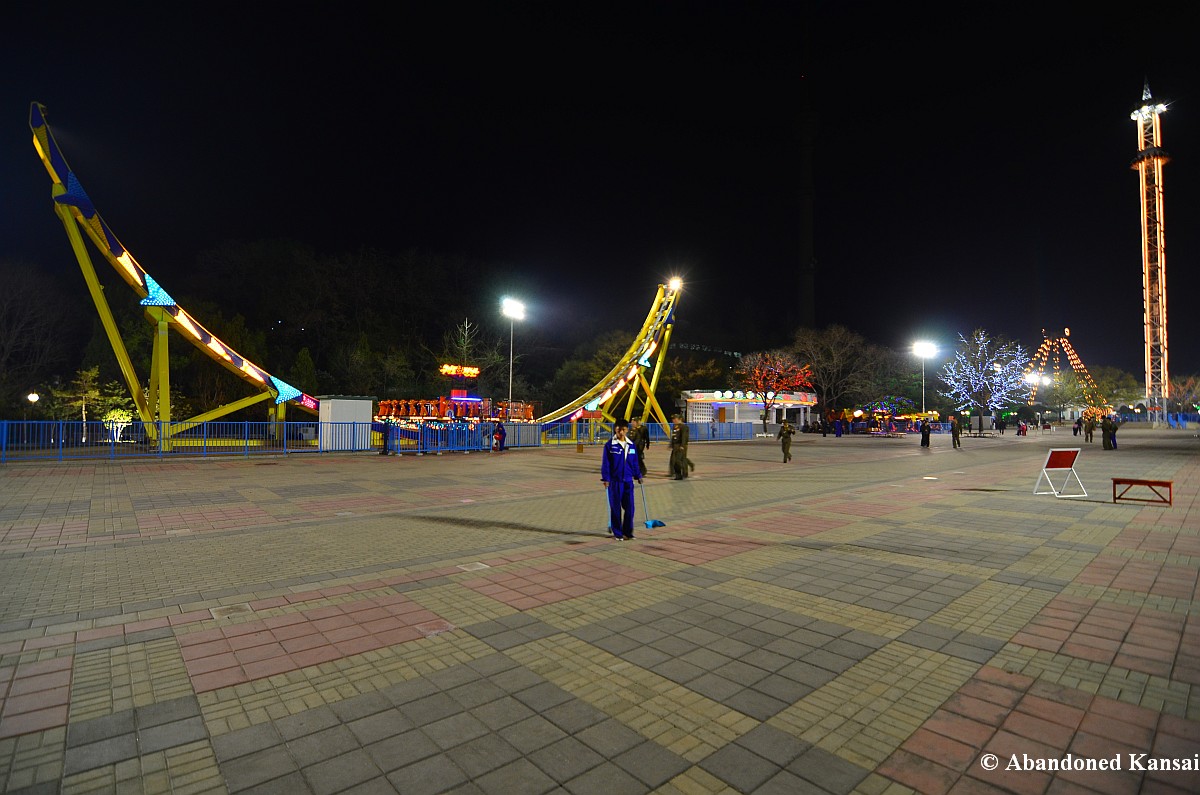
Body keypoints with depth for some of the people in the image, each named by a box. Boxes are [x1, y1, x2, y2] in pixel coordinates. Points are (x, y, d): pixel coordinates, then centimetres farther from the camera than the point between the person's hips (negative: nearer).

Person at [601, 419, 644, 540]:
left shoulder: (631, 445, 6)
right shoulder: (610, 445, -6)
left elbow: (635, 462, 15)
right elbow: (605, 463, -6)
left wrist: (638, 475, 15)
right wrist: (605, 479, -10)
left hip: (628, 480, 4)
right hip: (615, 480, -3)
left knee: (629, 507, 4)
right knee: (616, 507, 5)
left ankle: (628, 532, 19)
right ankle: (617, 533, 17)